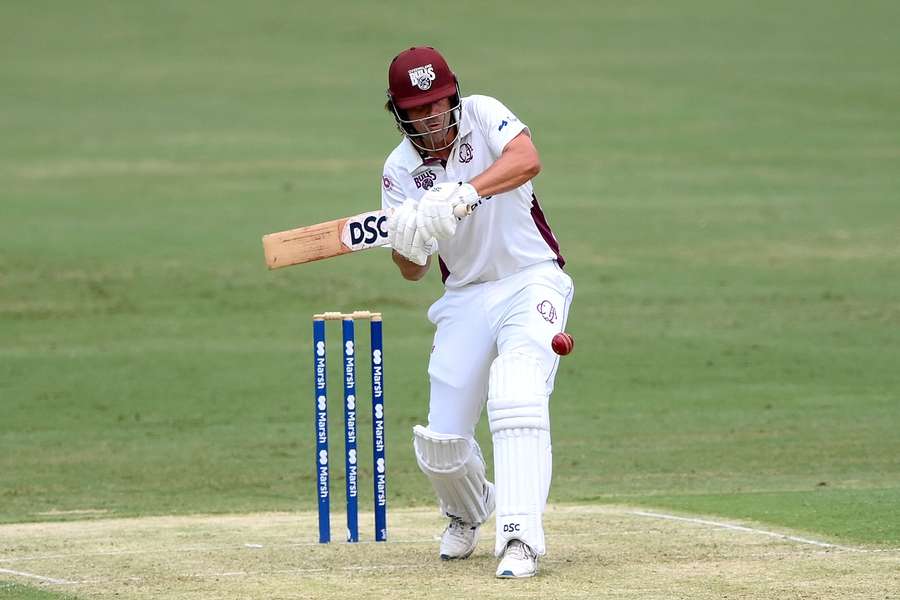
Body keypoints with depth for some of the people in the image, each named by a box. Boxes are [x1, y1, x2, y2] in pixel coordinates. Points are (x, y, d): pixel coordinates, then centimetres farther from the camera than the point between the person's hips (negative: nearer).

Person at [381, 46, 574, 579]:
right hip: (465, 299, 4)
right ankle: (469, 512, 34)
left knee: (517, 398, -28)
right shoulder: (401, 170, 0)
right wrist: (407, 244, -28)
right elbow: (413, 272, -4)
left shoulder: (482, 116, -9)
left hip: (531, 282, -4)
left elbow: (527, 159, -31)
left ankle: (519, 536, -31)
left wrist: (466, 193, -45)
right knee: (441, 443, 0)